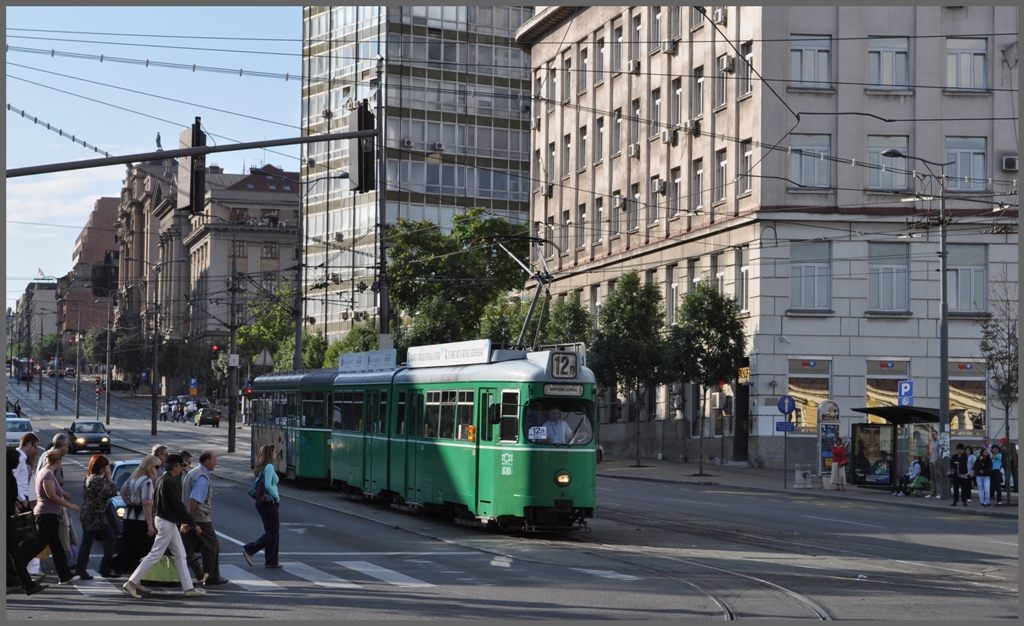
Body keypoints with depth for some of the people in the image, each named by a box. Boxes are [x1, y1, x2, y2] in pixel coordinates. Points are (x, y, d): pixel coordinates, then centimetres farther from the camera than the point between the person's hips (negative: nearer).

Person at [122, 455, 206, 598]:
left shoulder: (161, 479, 11)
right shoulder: (169, 482, -19)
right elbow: (178, 505, -20)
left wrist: (181, 522, 16)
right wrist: (192, 524, -12)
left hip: (169, 522, 10)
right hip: (166, 523, -10)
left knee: (181, 556, 12)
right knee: (155, 555, -5)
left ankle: (189, 588, 14)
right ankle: (132, 583, -2)